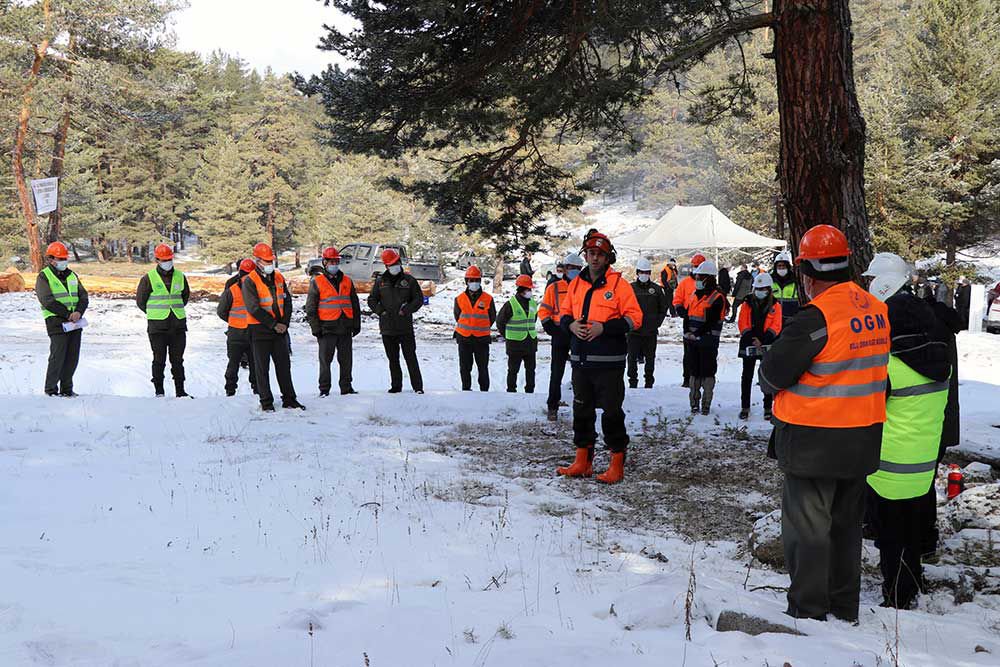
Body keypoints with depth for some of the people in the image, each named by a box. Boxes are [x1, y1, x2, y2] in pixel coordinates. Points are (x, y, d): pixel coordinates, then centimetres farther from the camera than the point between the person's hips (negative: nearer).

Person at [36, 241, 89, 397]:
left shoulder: (72, 275, 16)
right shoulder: (44, 276, -2)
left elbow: (83, 296, 10)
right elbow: (47, 301, -13)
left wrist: (78, 312, -10)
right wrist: (67, 314, -16)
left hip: (75, 322, 6)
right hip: (56, 322, -6)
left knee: (72, 357, 6)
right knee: (58, 356, -8)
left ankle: (66, 388, 15)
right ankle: (51, 388, 4)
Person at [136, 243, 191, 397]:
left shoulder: (180, 276, 8)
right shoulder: (149, 278, -3)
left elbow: (185, 295, 24)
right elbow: (140, 300, 5)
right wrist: (154, 314, 7)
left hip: (178, 325, 3)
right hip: (157, 326, -3)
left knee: (177, 359, 8)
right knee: (159, 360, 1)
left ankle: (180, 390, 13)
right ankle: (159, 391, 8)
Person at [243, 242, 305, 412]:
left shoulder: (279, 278, 8)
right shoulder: (250, 281, -10)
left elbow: (287, 301, 9)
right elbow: (254, 308, -16)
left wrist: (284, 323, -4)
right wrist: (273, 324, -16)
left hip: (280, 329, 5)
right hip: (260, 330, -5)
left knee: (284, 365, 9)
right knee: (262, 368, 3)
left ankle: (289, 399, 16)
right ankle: (266, 402, 10)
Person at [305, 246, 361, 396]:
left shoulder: (347, 282, 13)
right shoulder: (317, 282, 1)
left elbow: (355, 305, 17)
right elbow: (310, 308, 0)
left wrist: (356, 324, 11)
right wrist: (315, 327, -7)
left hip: (345, 328, 4)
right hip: (327, 328, -4)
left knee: (346, 360, 8)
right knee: (325, 360, -1)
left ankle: (346, 387, 17)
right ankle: (324, 389, 6)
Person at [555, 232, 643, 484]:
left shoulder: (619, 283, -4)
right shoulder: (576, 284, 12)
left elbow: (634, 318, -9)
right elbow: (565, 314, 19)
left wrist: (603, 327, -18)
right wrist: (570, 324, -4)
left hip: (608, 362, -6)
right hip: (581, 360, 6)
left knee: (611, 412, -3)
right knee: (582, 410, 13)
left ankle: (617, 465, 7)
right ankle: (583, 462, 25)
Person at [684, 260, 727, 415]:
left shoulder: (717, 298, -10)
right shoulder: (694, 295, 12)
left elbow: (712, 322, -16)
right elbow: (687, 314, 12)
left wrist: (698, 334, -18)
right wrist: (687, 332, -2)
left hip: (708, 341, -7)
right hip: (692, 341, 7)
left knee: (707, 371, 0)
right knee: (694, 370, 11)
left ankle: (706, 404, 6)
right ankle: (694, 402, 19)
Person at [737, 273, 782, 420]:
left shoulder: (775, 305, 2)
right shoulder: (747, 304, 4)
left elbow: (775, 326, -5)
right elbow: (743, 325, -1)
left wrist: (762, 341, -15)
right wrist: (752, 339, -14)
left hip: (768, 346, -1)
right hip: (749, 345, 1)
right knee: (747, 376, 5)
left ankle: (768, 408, 12)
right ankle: (745, 407, 13)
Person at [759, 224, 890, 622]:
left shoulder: (816, 317, -22)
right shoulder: (877, 310, 2)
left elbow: (772, 374, -15)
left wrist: (773, 387, 5)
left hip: (814, 441, -7)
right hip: (862, 439, 8)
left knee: (807, 527, 5)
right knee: (846, 523, 19)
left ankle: (808, 612, 13)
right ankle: (844, 607, 32)